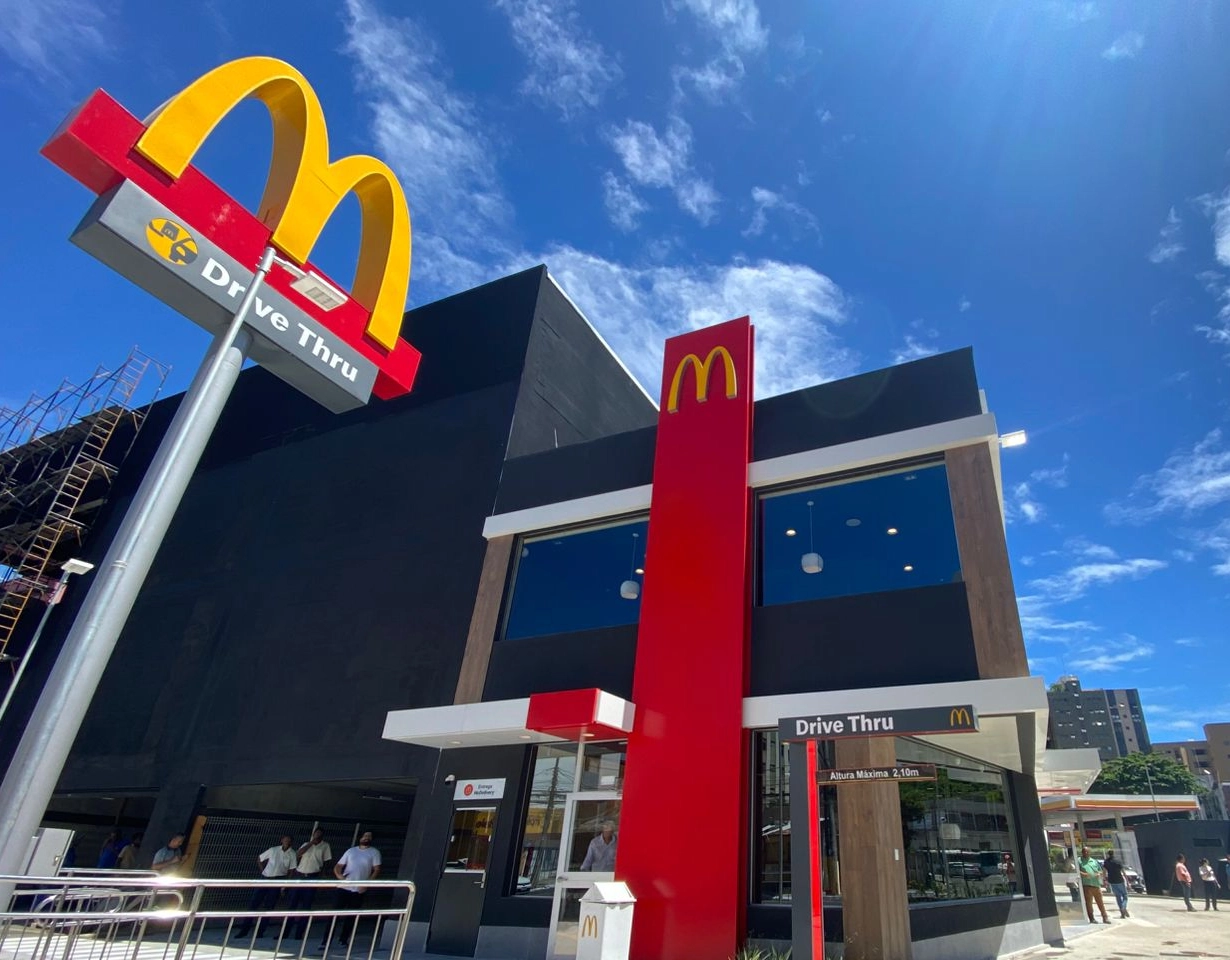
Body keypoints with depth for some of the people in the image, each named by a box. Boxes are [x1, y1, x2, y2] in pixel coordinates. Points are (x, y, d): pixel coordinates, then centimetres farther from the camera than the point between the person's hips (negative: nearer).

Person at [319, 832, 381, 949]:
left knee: (351, 917, 4)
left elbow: (376, 871, -4)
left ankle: (343, 940, 18)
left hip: (359, 891, -1)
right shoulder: (351, 851, 11)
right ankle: (325, 941, 3)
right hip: (344, 888, 1)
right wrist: (339, 875, -10)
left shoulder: (374, 852, 3)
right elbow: (337, 867, 11)